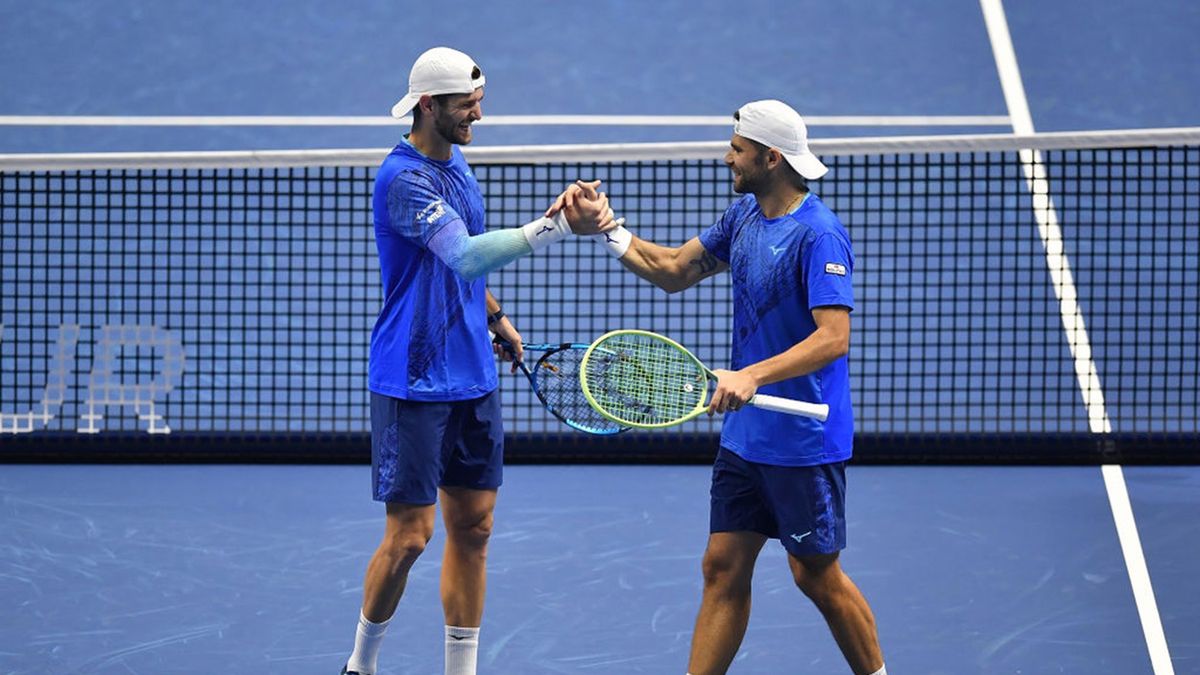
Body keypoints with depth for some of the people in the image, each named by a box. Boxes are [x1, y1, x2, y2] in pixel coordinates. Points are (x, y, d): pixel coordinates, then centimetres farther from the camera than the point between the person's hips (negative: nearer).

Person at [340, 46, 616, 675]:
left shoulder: (456, 163, 10)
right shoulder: (403, 179, -19)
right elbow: (465, 255, -35)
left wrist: (493, 315, 20)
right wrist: (560, 225, -42)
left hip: (472, 378, 8)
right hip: (413, 382, -8)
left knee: (472, 526, 8)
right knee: (409, 534, -3)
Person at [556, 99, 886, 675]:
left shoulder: (818, 234, -19)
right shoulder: (744, 216, 8)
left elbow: (834, 337, -27)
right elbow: (674, 271, 18)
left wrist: (753, 376, -37)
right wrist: (605, 229, 5)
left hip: (804, 439, -8)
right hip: (744, 434, 8)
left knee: (816, 574, 3)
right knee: (723, 567, 7)